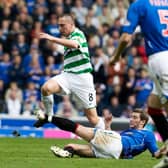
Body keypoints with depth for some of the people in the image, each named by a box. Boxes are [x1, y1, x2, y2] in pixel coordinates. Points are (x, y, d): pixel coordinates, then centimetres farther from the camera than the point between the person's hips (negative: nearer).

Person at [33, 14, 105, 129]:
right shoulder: (68, 38, 20)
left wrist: (52, 38, -38)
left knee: (93, 118, -5)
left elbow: (74, 44, -32)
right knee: (46, 87, -25)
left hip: (82, 77, -6)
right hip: (68, 75, 6)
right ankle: (48, 115, -6)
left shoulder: (78, 34, -7)